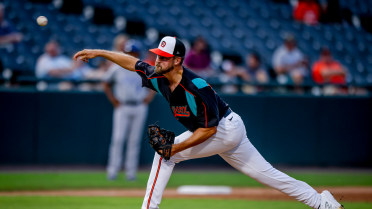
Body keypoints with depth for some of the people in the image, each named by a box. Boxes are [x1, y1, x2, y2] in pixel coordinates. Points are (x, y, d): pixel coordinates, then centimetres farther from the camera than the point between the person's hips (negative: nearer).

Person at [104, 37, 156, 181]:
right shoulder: (116, 68, 3)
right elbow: (106, 85, 12)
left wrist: (149, 97, 2)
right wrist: (113, 100, 3)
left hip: (139, 108, 1)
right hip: (122, 107, -1)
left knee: (135, 140, 2)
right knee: (118, 138, -10)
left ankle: (131, 171, 5)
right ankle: (113, 169, -8)